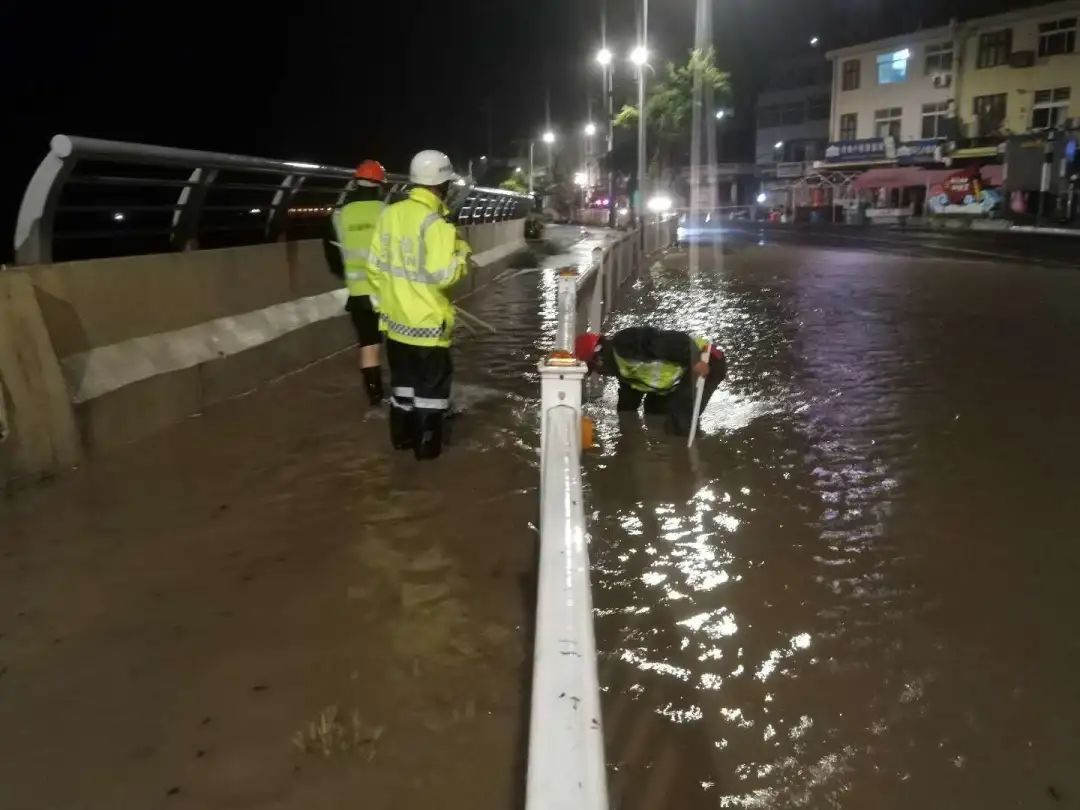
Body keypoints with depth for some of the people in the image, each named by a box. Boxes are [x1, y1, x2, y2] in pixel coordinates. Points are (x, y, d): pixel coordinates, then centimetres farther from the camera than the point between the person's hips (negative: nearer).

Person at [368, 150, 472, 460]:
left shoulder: (389, 214, 1)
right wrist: (461, 253, -6)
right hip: (427, 322, -7)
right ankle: (427, 444, 15)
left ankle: (402, 435, 31)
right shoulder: (434, 222, -21)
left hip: (396, 318, 7)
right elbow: (442, 276, -24)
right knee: (432, 383, 8)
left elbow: (376, 266, 8)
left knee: (403, 378, 20)